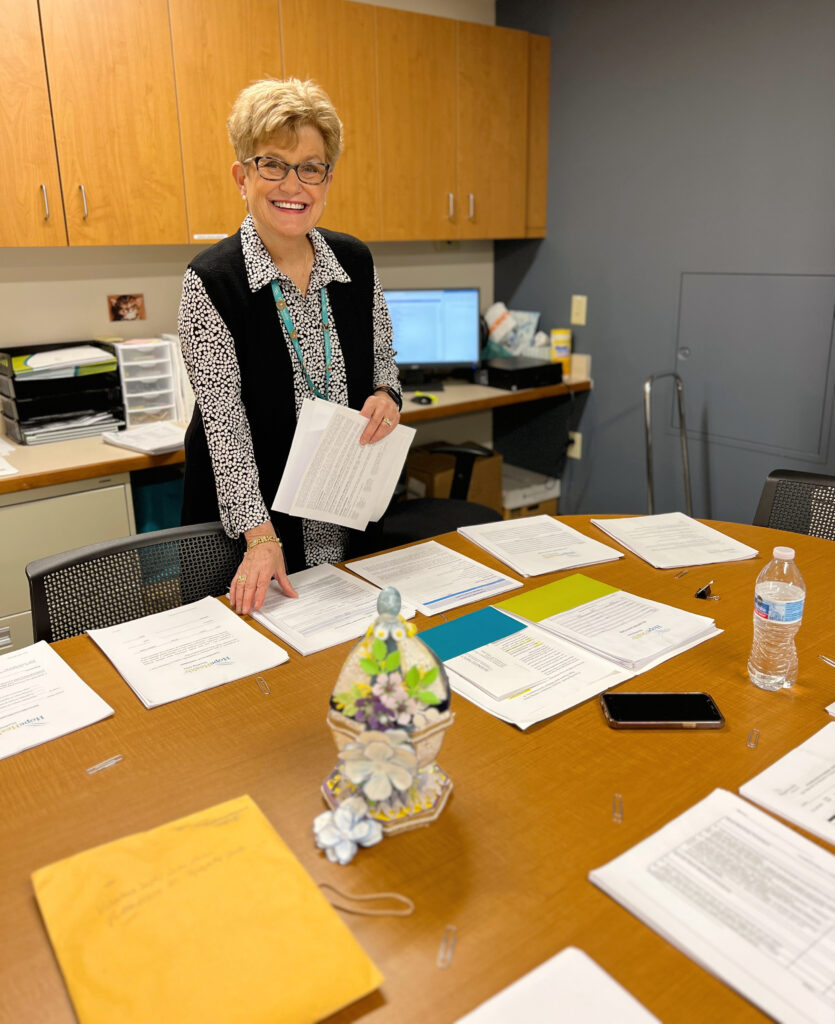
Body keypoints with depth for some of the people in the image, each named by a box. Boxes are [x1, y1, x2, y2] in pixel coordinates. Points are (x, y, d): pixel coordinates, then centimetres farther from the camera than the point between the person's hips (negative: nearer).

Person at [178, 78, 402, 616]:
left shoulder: (356, 262, 0)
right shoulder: (212, 280, -14)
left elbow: (383, 360, 13)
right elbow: (224, 420, -18)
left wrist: (387, 396, -11)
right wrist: (260, 535, -25)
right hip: (255, 507, -4)